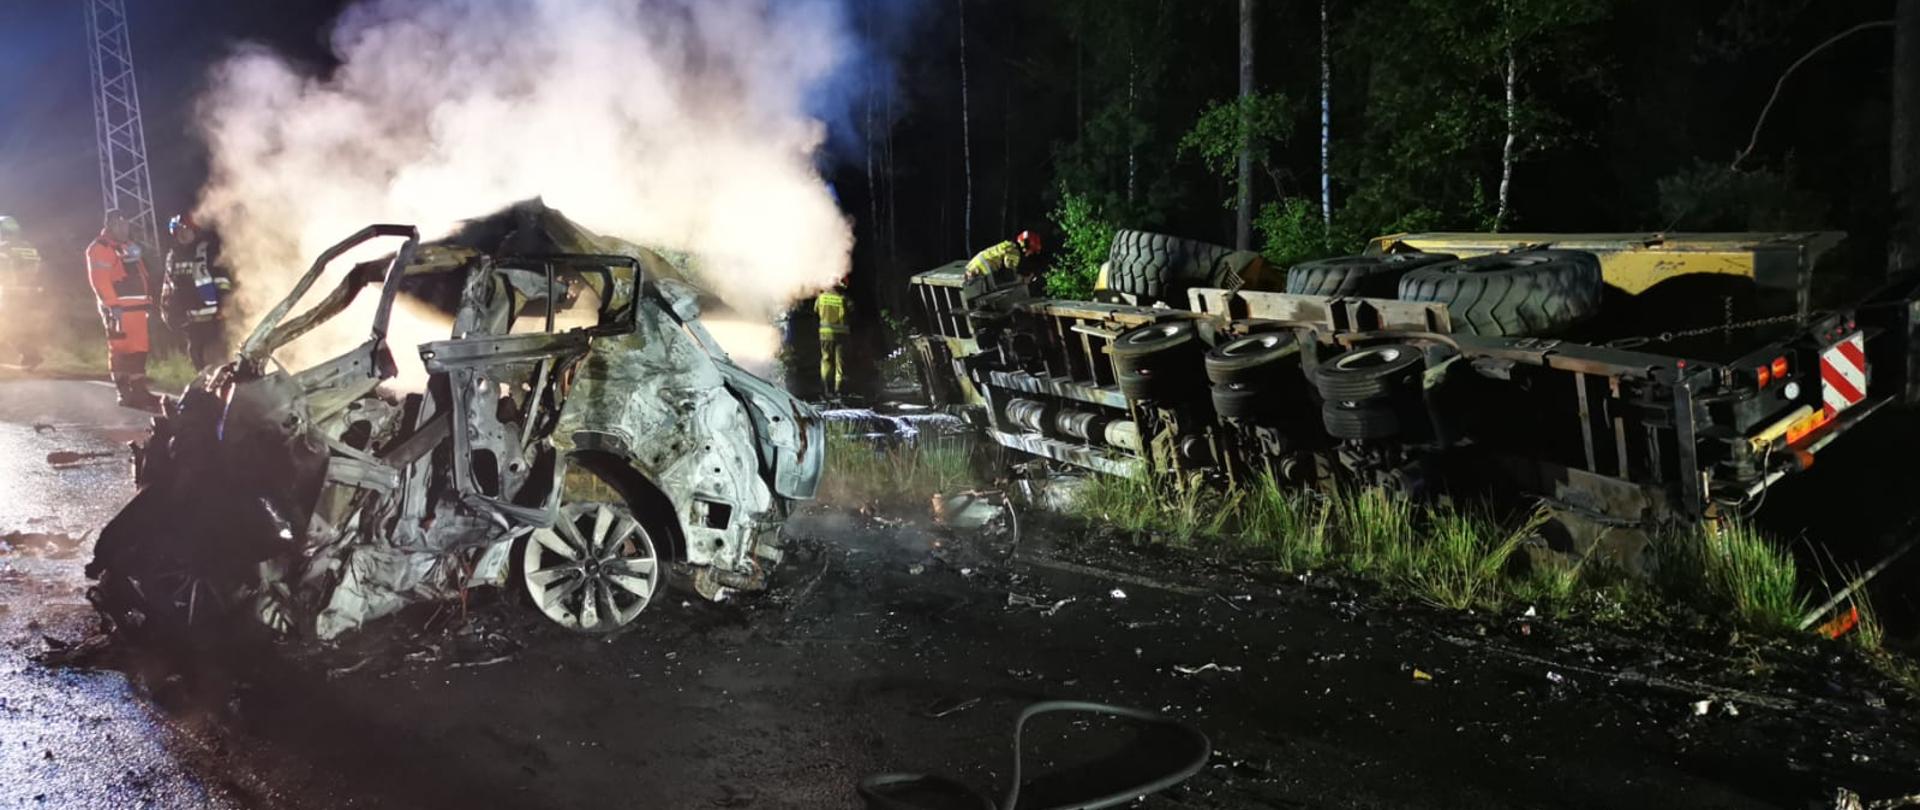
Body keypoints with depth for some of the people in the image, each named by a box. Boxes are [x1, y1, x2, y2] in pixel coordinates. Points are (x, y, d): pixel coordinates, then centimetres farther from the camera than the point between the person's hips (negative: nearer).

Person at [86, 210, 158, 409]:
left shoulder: (129, 246, 22)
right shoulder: (100, 248, -6)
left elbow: (140, 275, 27)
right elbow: (99, 279, -16)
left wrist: (147, 300, 20)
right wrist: (112, 304, -23)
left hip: (137, 306, 9)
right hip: (118, 309, -9)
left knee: (139, 349, 10)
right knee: (121, 350, -7)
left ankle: (139, 390, 16)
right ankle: (125, 393, -5)